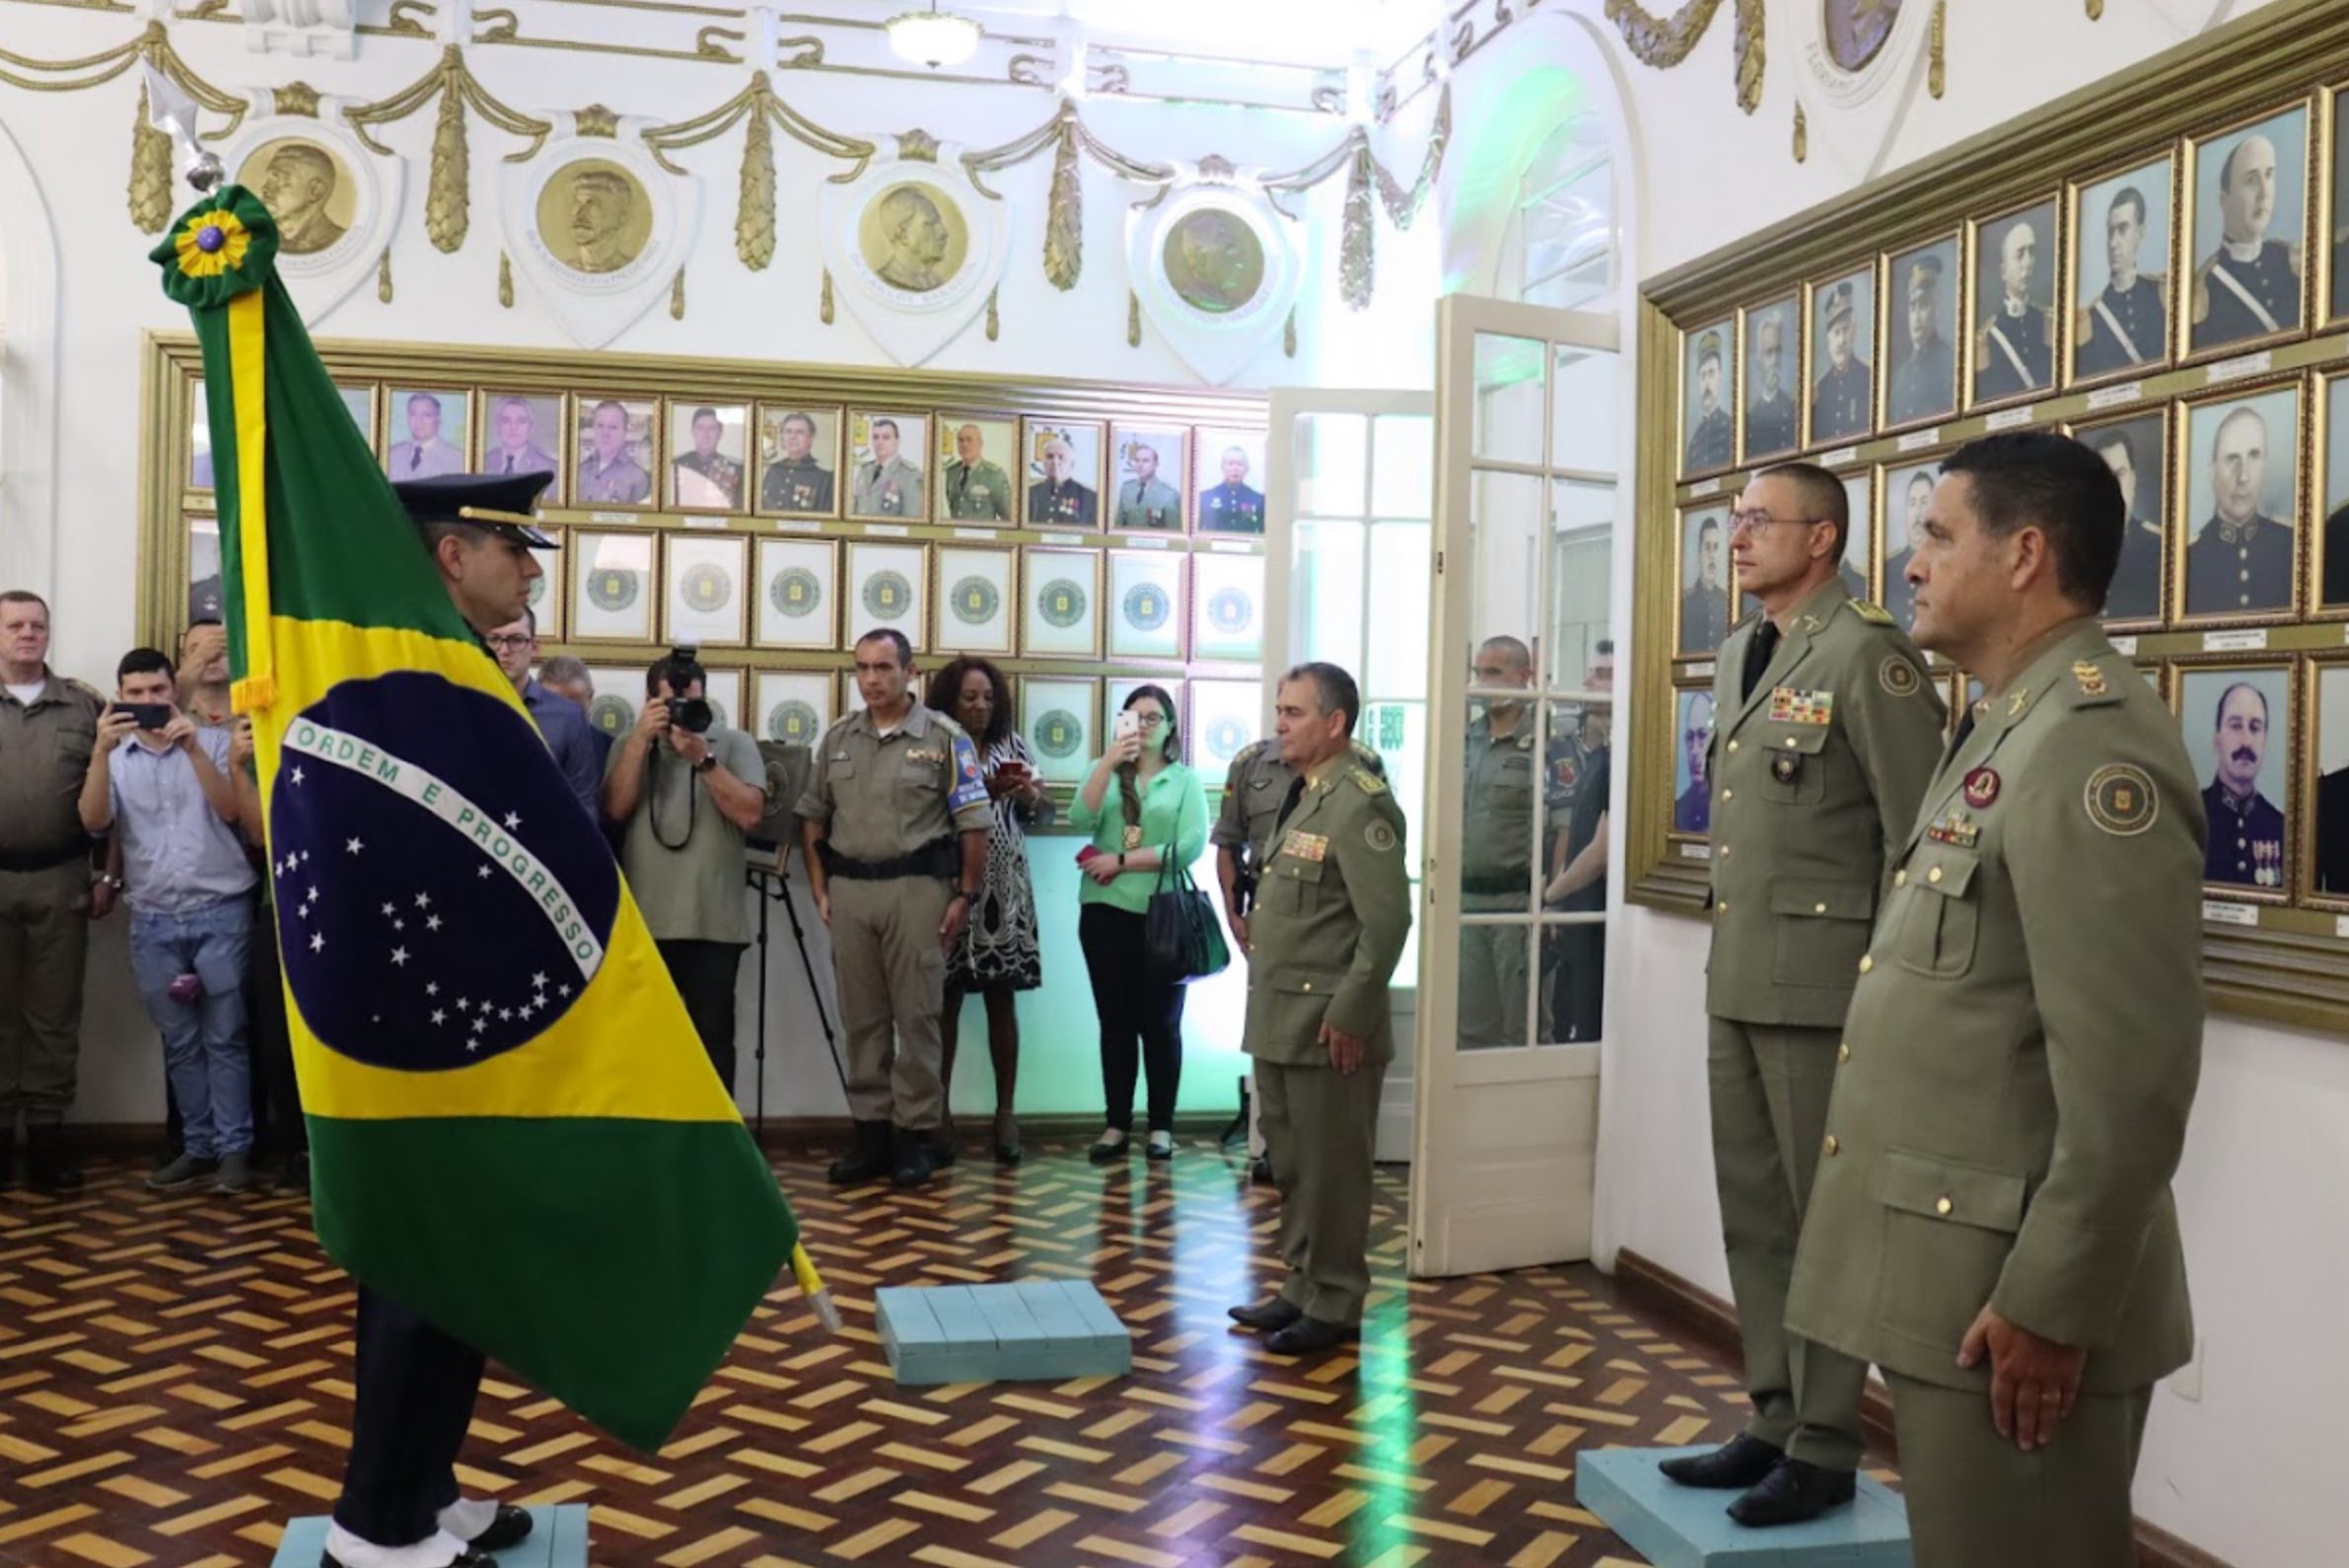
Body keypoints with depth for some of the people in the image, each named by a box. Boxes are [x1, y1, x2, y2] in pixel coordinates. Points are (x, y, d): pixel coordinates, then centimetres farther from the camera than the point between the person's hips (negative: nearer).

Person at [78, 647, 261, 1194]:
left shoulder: (213, 742, 4)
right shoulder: (114, 758, 9)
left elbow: (232, 811, -8)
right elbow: (92, 822, -7)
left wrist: (194, 749, -19)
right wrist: (101, 750, -18)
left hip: (220, 911, -3)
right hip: (152, 921, 3)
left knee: (224, 1037, -1)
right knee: (179, 1041, 8)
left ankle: (234, 1148, 3)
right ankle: (198, 1146, 16)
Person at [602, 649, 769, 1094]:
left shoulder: (734, 744, 5)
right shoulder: (628, 745, 12)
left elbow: (750, 813, -8)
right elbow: (615, 808, -5)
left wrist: (702, 758, -13)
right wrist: (641, 739, -8)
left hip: (713, 924, -2)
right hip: (642, 921, 2)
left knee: (712, 1037, 1)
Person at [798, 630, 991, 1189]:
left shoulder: (944, 737, -3)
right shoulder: (838, 739, 11)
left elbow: (973, 824, -3)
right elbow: (813, 817, 16)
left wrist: (965, 896, -7)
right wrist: (820, 889, 8)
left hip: (917, 889, -4)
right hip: (850, 889, 4)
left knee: (917, 1017, 0)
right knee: (862, 1018, 8)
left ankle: (916, 1133, 8)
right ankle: (870, 1130, 16)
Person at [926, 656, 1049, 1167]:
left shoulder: (1013, 747, 10)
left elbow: (1043, 814, 12)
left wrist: (1030, 795, -10)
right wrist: (982, 792, -16)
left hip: (1004, 891, 3)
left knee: (1002, 1000, 5)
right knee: (946, 1000, 1)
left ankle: (1005, 1111, 11)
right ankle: (940, 1111, 9)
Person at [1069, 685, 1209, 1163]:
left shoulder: (1186, 779, 4)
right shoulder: (1103, 771, 11)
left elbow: (1192, 845, -10)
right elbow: (1080, 821, -8)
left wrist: (1122, 861, -11)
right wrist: (1110, 760, -16)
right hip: (1106, 911, 2)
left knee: (1160, 1023, 4)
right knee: (1115, 1021, 6)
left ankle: (1161, 1126, 11)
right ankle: (1117, 1124, 12)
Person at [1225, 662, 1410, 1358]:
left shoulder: (1360, 802, -14)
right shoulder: (1301, 795, 14)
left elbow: (1387, 921, -19)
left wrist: (1349, 1016, -19)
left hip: (1327, 1025, -9)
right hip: (1280, 1020, 9)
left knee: (1332, 1168, 2)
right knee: (1290, 1162, 17)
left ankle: (1334, 1307, 14)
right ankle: (1301, 1289, 29)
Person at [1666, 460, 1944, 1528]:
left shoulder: (1866, 653, -11)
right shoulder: (1736, 657, 14)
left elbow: (1917, 835, -13)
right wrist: (1725, 959, 17)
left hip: (1825, 986, -8)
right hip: (1737, 982, 8)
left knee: (1827, 1219, 3)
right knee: (1753, 1213, 14)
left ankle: (1824, 1450, 16)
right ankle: (1773, 1422, 27)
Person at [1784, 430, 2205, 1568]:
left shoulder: (2092, 743, -18)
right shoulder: (2006, 730, 15)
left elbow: (2133, 1075, -24)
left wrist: (2051, 1306, -20)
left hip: (2013, 1290, -9)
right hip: (1948, 1268, 10)